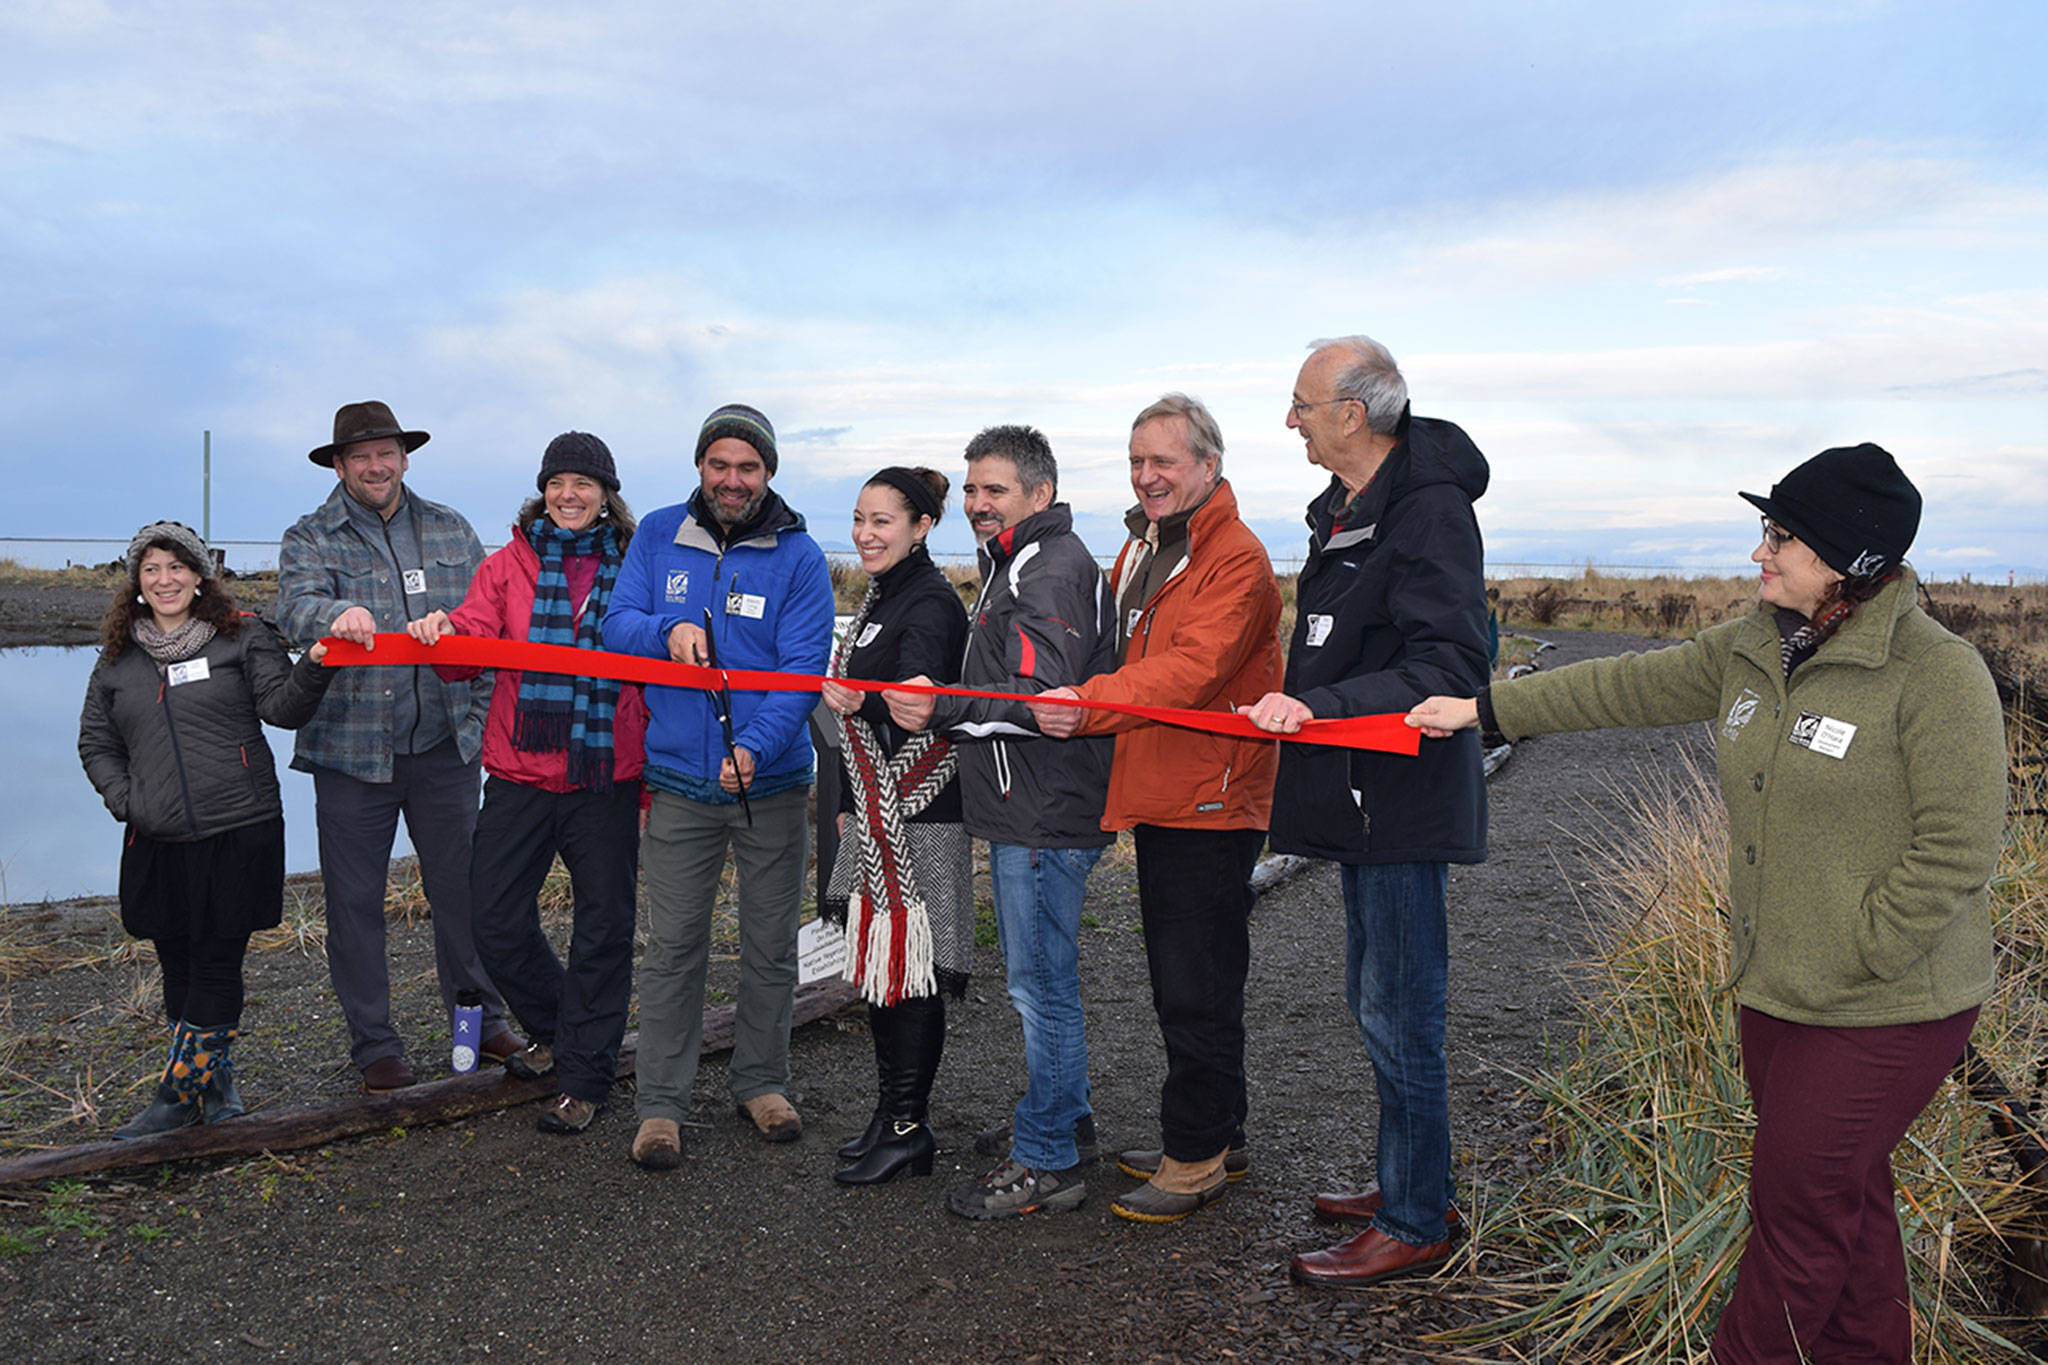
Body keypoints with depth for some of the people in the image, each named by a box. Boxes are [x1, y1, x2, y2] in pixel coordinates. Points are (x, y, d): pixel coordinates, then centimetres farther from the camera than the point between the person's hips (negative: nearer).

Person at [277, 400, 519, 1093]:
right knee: (355, 901, 5)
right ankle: (374, 1043, 18)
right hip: (351, 748, -2)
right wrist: (336, 614, -39)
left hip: (444, 746, 2)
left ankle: (478, 1018, 26)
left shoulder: (449, 530, 11)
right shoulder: (310, 538, 3)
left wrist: (484, 711, 5)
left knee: (461, 886, 9)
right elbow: (296, 607, -16)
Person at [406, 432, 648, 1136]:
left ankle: (584, 1077, 20)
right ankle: (551, 1026, 33)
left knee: (602, 929, 6)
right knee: (496, 921, 5)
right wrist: (444, 633, -26)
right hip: (521, 772, 2)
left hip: (607, 777, -1)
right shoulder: (509, 565, 7)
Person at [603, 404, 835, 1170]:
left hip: (772, 783, 0)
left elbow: (804, 668, -11)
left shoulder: (798, 556, -5)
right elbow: (615, 624, 1)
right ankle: (661, 1105, 14)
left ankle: (760, 1082, 28)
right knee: (673, 947, 2)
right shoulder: (658, 536, 4)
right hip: (678, 782, 1)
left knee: (771, 944, 11)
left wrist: (755, 747, -26)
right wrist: (666, 631, -21)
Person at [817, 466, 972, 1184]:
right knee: (877, 960, 13)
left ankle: (909, 1129, 6)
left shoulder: (931, 604, -12)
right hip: (877, 809, 10)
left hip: (920, 814, -10)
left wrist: (862, 701, -49)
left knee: (909, 967, -4)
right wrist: (850, 802, 24)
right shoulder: (881, 598, 17)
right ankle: (892, 1117, 24)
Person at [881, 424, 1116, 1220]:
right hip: (1024, 810, 11)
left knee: (1041, 984, -3)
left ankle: (1046, 1164, 8)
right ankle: (1066, 1122, 34)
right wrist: (942, 709, 14)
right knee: (1038, 976, 20)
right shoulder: (1014, 565, 19)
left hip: (1045, 817, -11)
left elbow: (1043, 700, -24)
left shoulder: (1051, 570, -15)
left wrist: (943, 709, -27)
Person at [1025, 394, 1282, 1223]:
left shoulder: (1236, 559, -13)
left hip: (1210, 810, -9)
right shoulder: (1140, 550, 17)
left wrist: (1090, 704, -38)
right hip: (1156, 799, 9)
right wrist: (1084, 706, 7)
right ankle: (1216, 1144, 29)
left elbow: (1190, 670, -27)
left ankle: (1195, 1159, 10)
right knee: (1178, 986, 16)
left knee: (1197, 991, -3)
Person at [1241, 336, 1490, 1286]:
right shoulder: (1343, 509, 13)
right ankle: (1408, 1185, 34)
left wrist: (1320, 705, -34)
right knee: (1378, 1001, 19)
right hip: (1362, 797, 10)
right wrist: (1295, 703, 23)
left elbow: (1449, 667, -27)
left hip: (1403, 800, -10)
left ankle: (1416, 1225, 13)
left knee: (1398, 1012, -1)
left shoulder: (1430, 512, -18)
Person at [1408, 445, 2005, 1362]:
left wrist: (1854, 960, -17)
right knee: (1841, 1198, 18)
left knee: (1799, 1205, 2)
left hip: (1885, 1010, -7)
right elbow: (1630, 687, 13)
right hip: (1774, 990, 7)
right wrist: (1485, 710, 14)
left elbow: (1957, 851, -18)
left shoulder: (1936, 674, -18)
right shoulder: (1755, 649, 5)